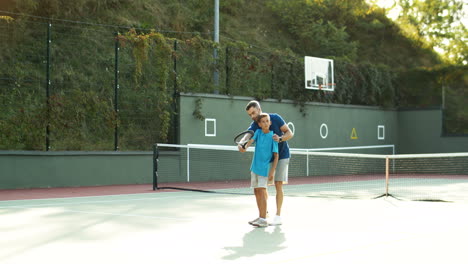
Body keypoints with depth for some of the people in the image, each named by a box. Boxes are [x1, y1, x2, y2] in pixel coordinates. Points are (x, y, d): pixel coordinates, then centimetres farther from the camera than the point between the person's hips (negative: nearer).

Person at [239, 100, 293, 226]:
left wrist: (280, 138, -31)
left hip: (281, 155, -3)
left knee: (278, 185, -9)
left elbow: (290, 133, -10)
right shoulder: (254, 127, -10)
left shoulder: (275, 118, -14)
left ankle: (278, 216, -6)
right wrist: (241, 146, -51)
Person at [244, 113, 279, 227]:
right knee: (256, 191, 10)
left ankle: (263, 219, -13)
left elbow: (276, 155, -10)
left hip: (265, 167, -6)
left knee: (261, 190, -14)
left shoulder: (272, 136, -9)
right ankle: (261, 216, 21)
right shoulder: (258, 132, 4)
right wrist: (244, 146, -34)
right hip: (255, 166, 6)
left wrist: (272, 171, -15)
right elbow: (251, 140, -12)